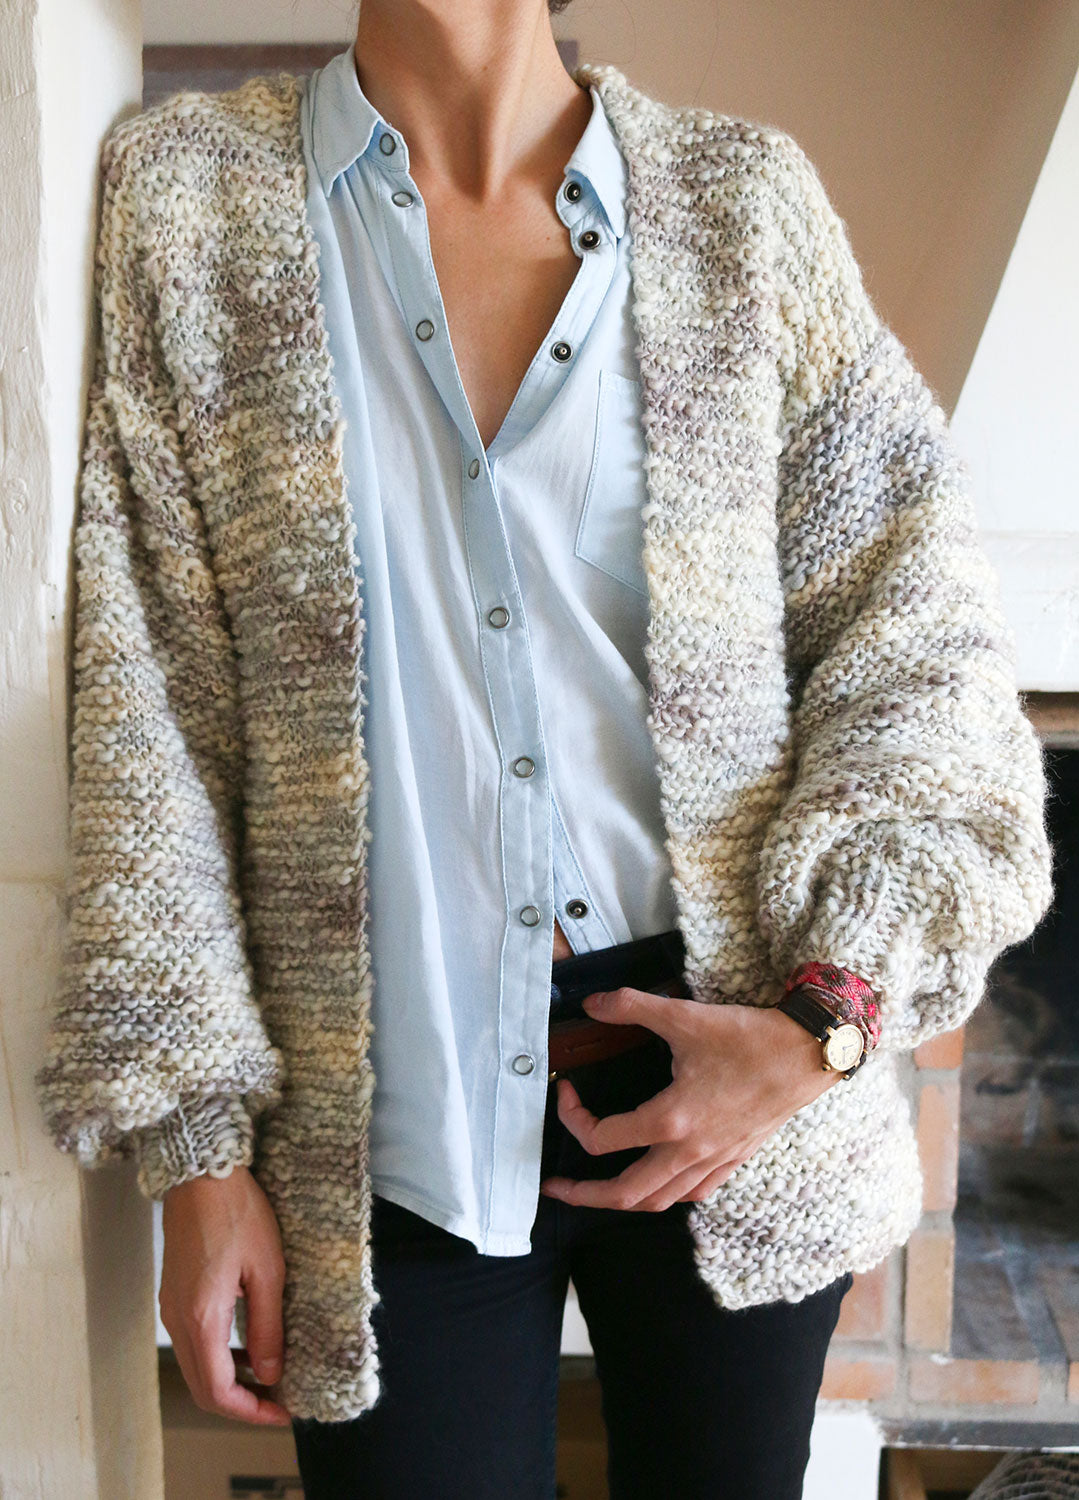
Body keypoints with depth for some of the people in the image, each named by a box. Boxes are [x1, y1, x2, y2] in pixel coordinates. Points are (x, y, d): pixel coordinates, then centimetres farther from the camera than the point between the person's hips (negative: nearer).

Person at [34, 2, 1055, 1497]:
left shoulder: (748, 198, 1)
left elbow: (921, 638, 1)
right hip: (393, 1110, -1)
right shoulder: (181, 198, -1)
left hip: (742, 1096, 2)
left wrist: (824, 1021, -10)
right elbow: (145, 709, -3)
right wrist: (200, 1146, -5)